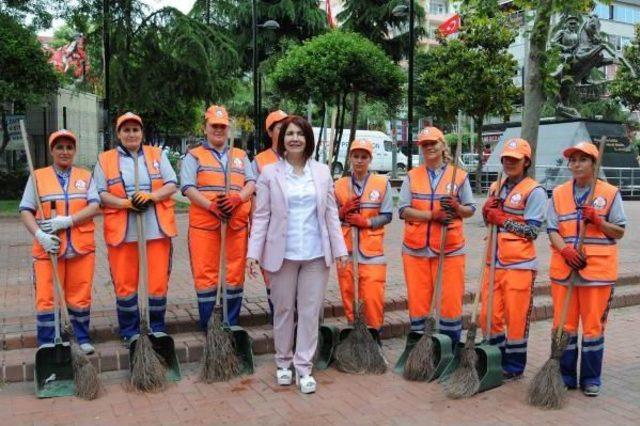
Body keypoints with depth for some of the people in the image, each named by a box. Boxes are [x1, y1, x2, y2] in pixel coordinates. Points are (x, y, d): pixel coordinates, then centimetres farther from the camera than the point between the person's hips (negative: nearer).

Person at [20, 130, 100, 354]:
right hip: (48, 247, 0)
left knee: (80, 296, 7)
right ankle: (46, 344, 12)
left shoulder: (85, 176, 9)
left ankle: (83, 338, 22)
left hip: (81, 247, 1)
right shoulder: (37, 177, 7)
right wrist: (40, 235, -15)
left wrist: (67, 220, -17)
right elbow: (25, 211, 2)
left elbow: (95, 207, -3)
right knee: (46, 298, 1)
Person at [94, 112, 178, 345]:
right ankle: (129, 331, 19)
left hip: (157, 229, 1)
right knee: (124, 283, 4)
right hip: (122, 232, -1)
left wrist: (151, 196, -13)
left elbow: (171, 185, 5)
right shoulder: (105, 159, 7)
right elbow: (100, 194, 0)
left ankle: (157, 328, 19)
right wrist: (126, 203, -15)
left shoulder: (157, 155, 12)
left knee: (158, 281, 4)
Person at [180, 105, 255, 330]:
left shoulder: (241, 155, 19)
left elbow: (251, 183, 7)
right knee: (205, 274, -1)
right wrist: (211, 205, -18)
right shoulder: (194, 156, 9)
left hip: (236, 224, 3)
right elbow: (188, 187, -3)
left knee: (235, 275, 5)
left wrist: (236, 199, -14)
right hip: (204, 224, -2)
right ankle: (208, 326, 10)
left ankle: (231, 324, 17)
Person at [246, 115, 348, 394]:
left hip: (316, 254, 1)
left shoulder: (322, 172, 6)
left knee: (310, 311, 5)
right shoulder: (270, 173, 0)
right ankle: (284, 363, 28)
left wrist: (339, 249, 2)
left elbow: (331, 214, 7)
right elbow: (261, 216, -1)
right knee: (283, 310, 11)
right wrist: (254, 252, -7)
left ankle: (304, 367, 16)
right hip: (282, 253, -1)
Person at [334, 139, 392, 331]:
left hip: (372, 249, -2)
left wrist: (366, 221, -13)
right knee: (348, 294, 5)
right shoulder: (339, 185, 9)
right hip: (346, 249, 2)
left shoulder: (382, 183, 4)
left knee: (373, 295, -6)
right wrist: (343, 211, -8)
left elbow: (387, 215, 1)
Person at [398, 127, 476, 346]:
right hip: (415, 248, 1)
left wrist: (456, 208, -15)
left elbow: (470, 210, 8)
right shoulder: (412, 176, 9)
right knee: (417, 299, 5)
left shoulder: (459, 176, 6)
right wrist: (432, 215, -15)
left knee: (450, 299, 0)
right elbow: (403, 209, -1)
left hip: (450, 248, -1)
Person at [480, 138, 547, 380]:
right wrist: (487, 211, 2)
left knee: (516, 318, 2)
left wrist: (503, 219, -13)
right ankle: (499, 360, 28)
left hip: (519, 264, -6)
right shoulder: (496, 188, 15)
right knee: (488, 316, 10)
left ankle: (515, 367, 19)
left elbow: (532, 231, -11)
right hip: (494, 261, 6)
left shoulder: (534, 192, -5)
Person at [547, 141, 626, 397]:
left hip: (597, 269, -2)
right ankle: (565, 376, 20)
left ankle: (591, 379, 20)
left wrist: (597, 220, -14)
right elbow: (552, 230, 3)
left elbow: (619, 232, 4)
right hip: (563, 268, 2)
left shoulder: (610, 193, 3)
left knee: (593, 325, 4)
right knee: (563, 325, 7)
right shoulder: (559, 193, 8)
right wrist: (565, 250, -15)